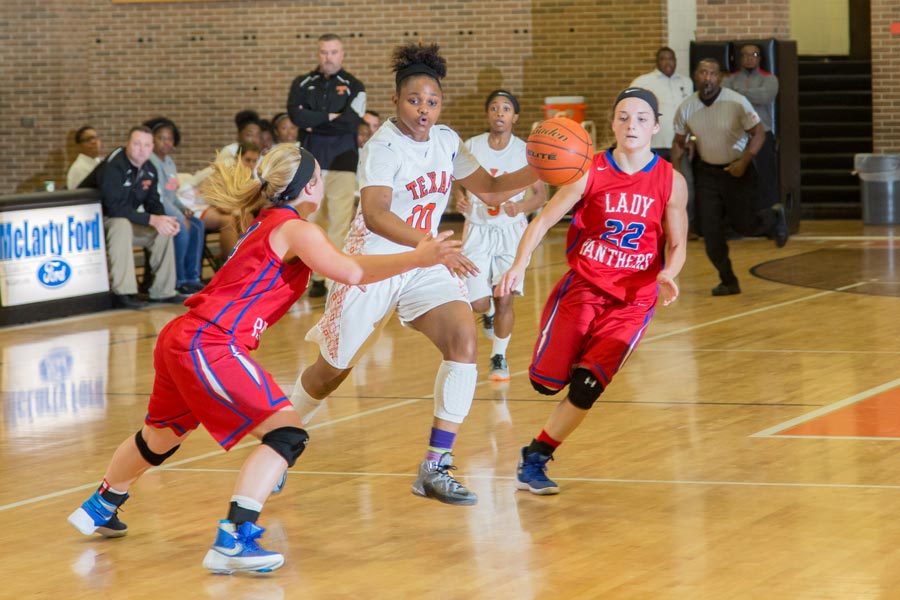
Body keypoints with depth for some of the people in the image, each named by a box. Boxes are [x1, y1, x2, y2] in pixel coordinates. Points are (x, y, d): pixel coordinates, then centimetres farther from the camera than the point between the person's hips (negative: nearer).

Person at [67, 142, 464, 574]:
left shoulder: (263, 222, 21)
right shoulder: (295, 228, -6)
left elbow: (341, 264, 26)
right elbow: (352, 273, -18)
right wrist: (417, 259, -16)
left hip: (179, 340, 10)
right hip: (210, 346, -10)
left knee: (162, 436, 31)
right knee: (286, 433, -13)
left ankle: (99, 510, 52)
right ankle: (232, 542, -23)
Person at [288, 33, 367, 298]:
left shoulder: (353, 87, 5)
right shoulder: (302, 84, 11)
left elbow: (351, 122, -12)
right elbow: (296, 115, -8)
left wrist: (314, 124, -8)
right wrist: (330, 117, -9)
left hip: (343, 163, -2)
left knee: (340, 222, -9)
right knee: (312, 221, 1)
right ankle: (317, 278, 8)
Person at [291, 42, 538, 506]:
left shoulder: (446, 141, 2)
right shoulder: (385, 146, -19)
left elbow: (490, 191, 10)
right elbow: (375, 215, -33)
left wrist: (536, 172, -7)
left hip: (423, 265, 6)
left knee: (464, 342, -18)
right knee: (333, 370, 6)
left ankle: (434, 470, -14)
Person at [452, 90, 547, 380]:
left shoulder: (525, 151, -5)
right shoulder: (471, 146, -2)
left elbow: (541, 195, 0)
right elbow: (458, 183, 10)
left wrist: (520, 207, -20)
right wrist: (460, 198, -14)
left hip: (510, 230, -1)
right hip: (478, 230, 1)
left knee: (504, 299, -9)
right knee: (478, 302, -3)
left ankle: (499, 357, 12)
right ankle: (489, 313, 36)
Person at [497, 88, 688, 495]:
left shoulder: (670, 182, -4)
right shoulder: (590, 172, -6)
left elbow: (677, 245, 3)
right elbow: (544, 220, -7)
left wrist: (667, 275, -19)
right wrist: (519, 265, -23)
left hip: (633, 300, 0)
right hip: (583, 287, 0)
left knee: (586, 388, -13)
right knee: (547, 382, -7)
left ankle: (534, 461, 4)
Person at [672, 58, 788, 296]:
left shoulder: (736, 102, -19)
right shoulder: (686, 108, -8)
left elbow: (758, 133, -12)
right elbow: (679, 142, 6)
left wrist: (744, 162, -22)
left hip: (737, 170, -3)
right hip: (707, 172, 3)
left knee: (744, 225, 0)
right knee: (711, 231, -4)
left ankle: (775, 216, 34)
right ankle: (728, 281, 10)